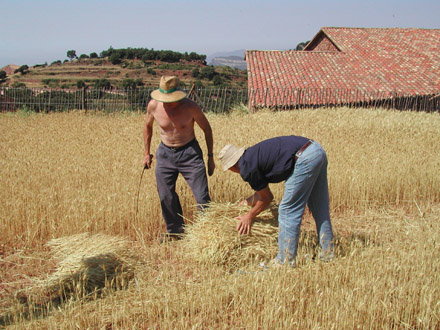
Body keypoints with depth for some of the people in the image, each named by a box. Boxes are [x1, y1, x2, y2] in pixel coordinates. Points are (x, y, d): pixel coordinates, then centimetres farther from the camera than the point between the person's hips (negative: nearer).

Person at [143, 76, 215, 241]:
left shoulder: (190, 107, -18)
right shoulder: (153, 105, -11)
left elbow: (207, 129, -3)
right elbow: (147, 126, 11)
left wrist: (210, 157, -1)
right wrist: (147, 153, 14)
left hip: (189, 153, -3)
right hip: (165, 154, 3)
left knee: (202, 196, -6)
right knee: (166, 197, 9)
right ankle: (174, 231, 29)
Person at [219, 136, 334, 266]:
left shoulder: (247, 167, -3)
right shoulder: (253, 153, 23)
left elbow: (267, 198, 10)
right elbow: (263, 191, 35)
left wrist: (250, 216, 22)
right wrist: (247, 202, 45)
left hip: (305, 159, -10)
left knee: (288, 210, 1)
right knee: (320, 208, 17)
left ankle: (285, 260, 8)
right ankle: (327, 253, 27)